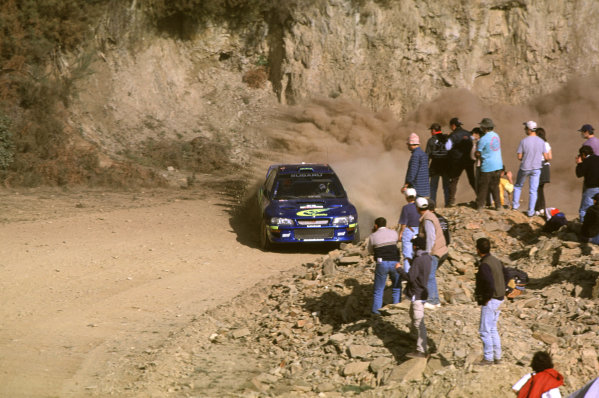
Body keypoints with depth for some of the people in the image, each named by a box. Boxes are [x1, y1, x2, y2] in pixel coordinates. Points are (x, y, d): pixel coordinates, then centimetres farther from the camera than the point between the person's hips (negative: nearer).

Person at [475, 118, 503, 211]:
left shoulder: (483, 139, -16)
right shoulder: (496, 136, 7)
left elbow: (478, 153, -10)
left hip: (487, 167, -6)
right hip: (498, 165, 6)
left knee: (483, 186, 4)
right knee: (495, 186, 13)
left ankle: (480, 204, 9)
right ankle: (497, 205, 11)